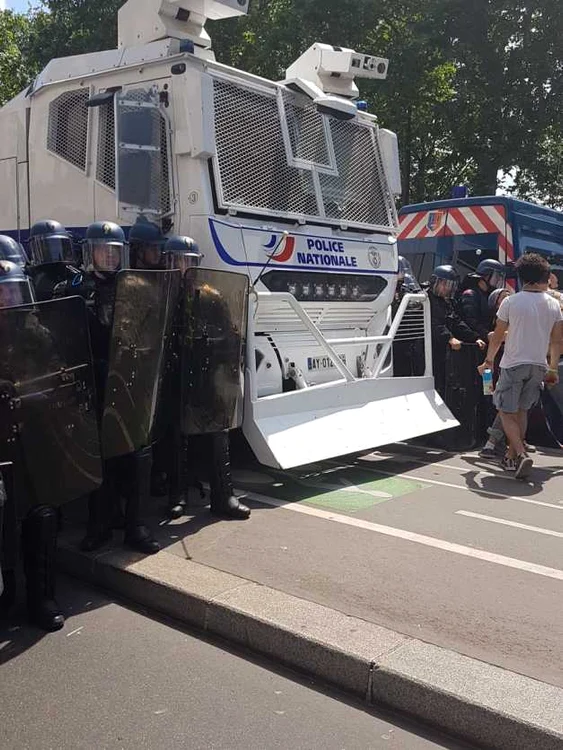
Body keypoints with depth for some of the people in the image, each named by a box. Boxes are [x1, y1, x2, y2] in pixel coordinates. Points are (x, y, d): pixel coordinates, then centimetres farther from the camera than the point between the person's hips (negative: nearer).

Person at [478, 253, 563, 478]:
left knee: (506, 412, 2)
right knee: (522, 411, 16)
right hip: (539, 365, 4)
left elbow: (497, 336, 0)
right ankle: (512, 456, 21)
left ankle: (521, 454, -15)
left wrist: (488, 361, 13)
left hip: (513, 364, -4)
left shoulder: (511, 302, -6)